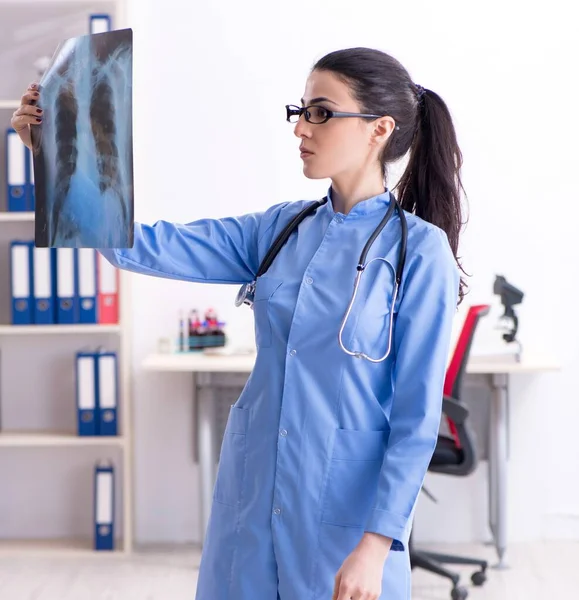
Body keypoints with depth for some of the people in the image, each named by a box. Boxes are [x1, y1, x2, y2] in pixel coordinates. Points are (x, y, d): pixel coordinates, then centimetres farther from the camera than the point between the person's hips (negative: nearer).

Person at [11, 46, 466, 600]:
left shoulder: (419, 249, -11)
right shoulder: (280, 228, 5)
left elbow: (417, 417, -11)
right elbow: (146, 247, -2)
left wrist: (376, 545, -15)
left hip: (346, 512, -5)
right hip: (251, 494, 5)